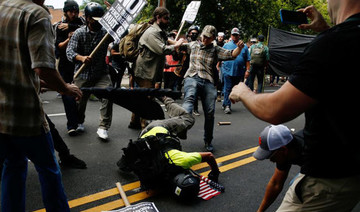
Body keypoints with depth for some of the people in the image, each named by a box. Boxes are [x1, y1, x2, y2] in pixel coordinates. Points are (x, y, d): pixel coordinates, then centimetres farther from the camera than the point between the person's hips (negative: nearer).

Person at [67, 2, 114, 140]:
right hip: (82, 74, 0)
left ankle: (103, 127, -9)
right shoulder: (79, 33, -3)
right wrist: (82, 58, -33)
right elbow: (70, 52, -13)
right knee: (80, 100, 10)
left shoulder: (105, 32, 1)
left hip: (101, 73, 0)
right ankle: (79, 122, 41)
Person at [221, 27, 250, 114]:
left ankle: (225, 103, 22)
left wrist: (248, 70, 1)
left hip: (239, 72, 3)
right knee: (228, 89, -5)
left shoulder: (244, 46, 10)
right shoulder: (226, 45, 8)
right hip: (228, 70, -2)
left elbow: (247, 60, 8)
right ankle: (227, 106, -1)